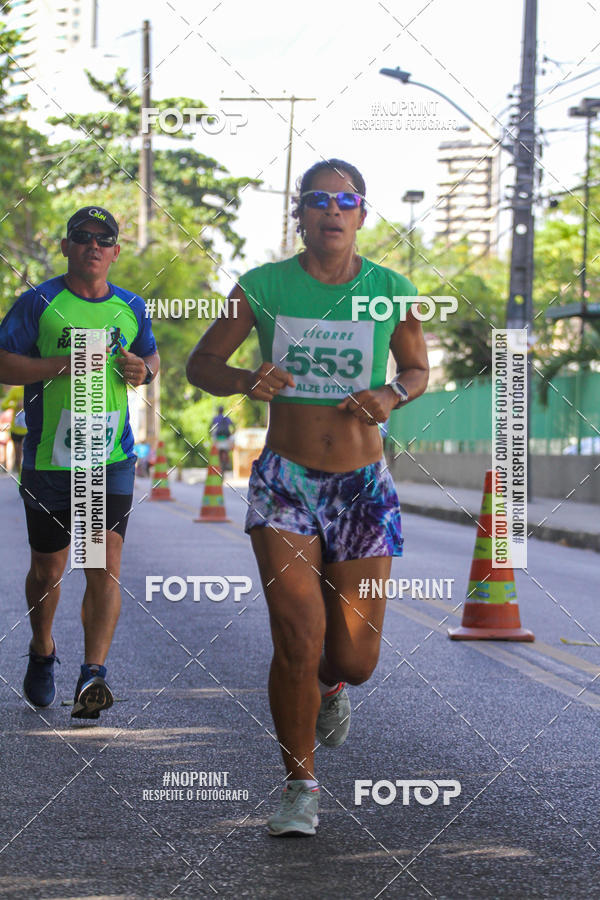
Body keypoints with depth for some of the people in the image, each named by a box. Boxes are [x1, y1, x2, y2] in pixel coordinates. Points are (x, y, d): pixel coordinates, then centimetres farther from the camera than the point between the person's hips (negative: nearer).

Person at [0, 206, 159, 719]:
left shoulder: (131, 307, 9)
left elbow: (151, 355, 25)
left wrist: (144, 370, 1)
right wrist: (64, 364, -19)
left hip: (113, 460, 2)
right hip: (49, 460, -2)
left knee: (105, 567, -12)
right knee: (48, 570, 11)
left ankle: (93, 677, -16)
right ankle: (43, 653, 36)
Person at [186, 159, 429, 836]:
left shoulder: (390, 291, -1)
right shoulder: (262, 287, -3)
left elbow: (418, 370, 14)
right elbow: (201, 363, 4)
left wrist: (390, 396, -9)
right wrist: (246, 382, -18)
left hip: (362, 487, 1)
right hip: (285, 481, -1)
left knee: (354, 658, 2)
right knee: (298, 640, -15)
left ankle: (332, 686, 41)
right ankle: (300, 788, 2)